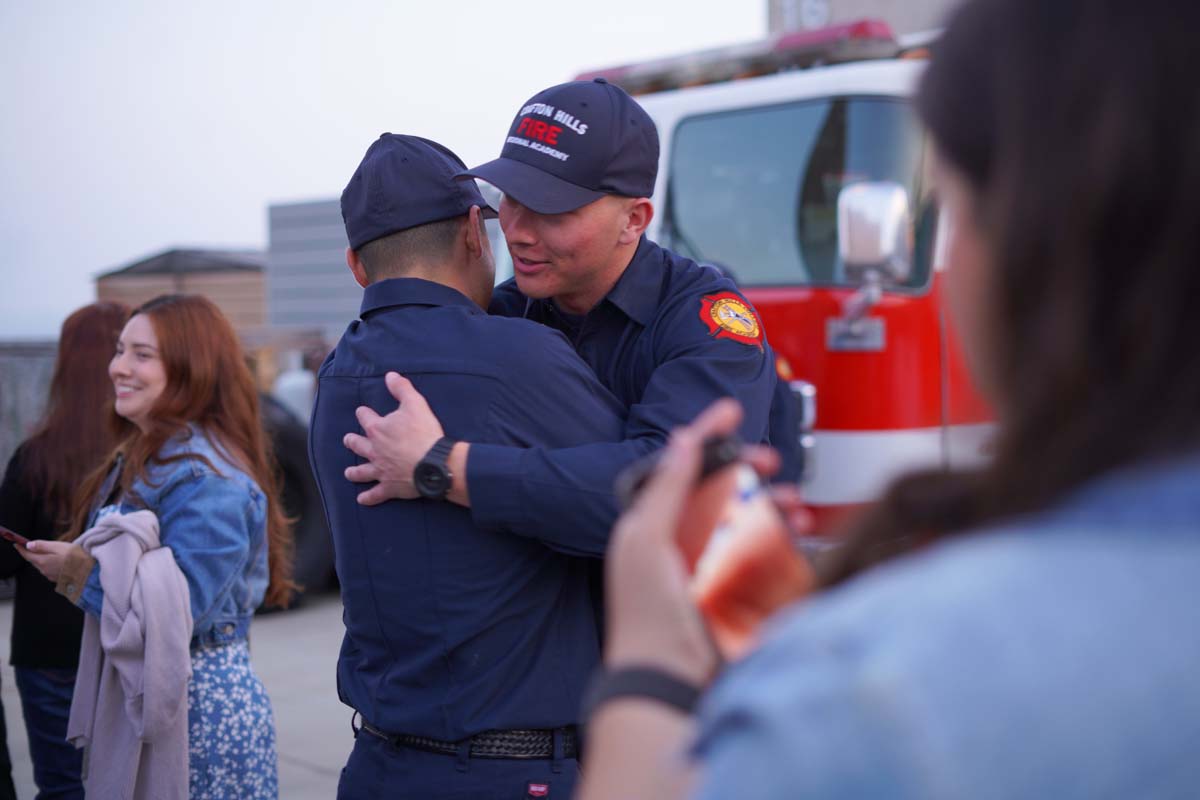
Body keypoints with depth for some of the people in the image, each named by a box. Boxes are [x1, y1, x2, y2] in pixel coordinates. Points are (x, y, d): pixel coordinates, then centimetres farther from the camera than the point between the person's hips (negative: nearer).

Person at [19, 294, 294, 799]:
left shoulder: (206, 474, -18)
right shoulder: (137, 459, 13)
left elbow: (185, 603, -25)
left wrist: (80, 571, -22)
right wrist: (68, 562, 1)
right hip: (136, 697, 9)